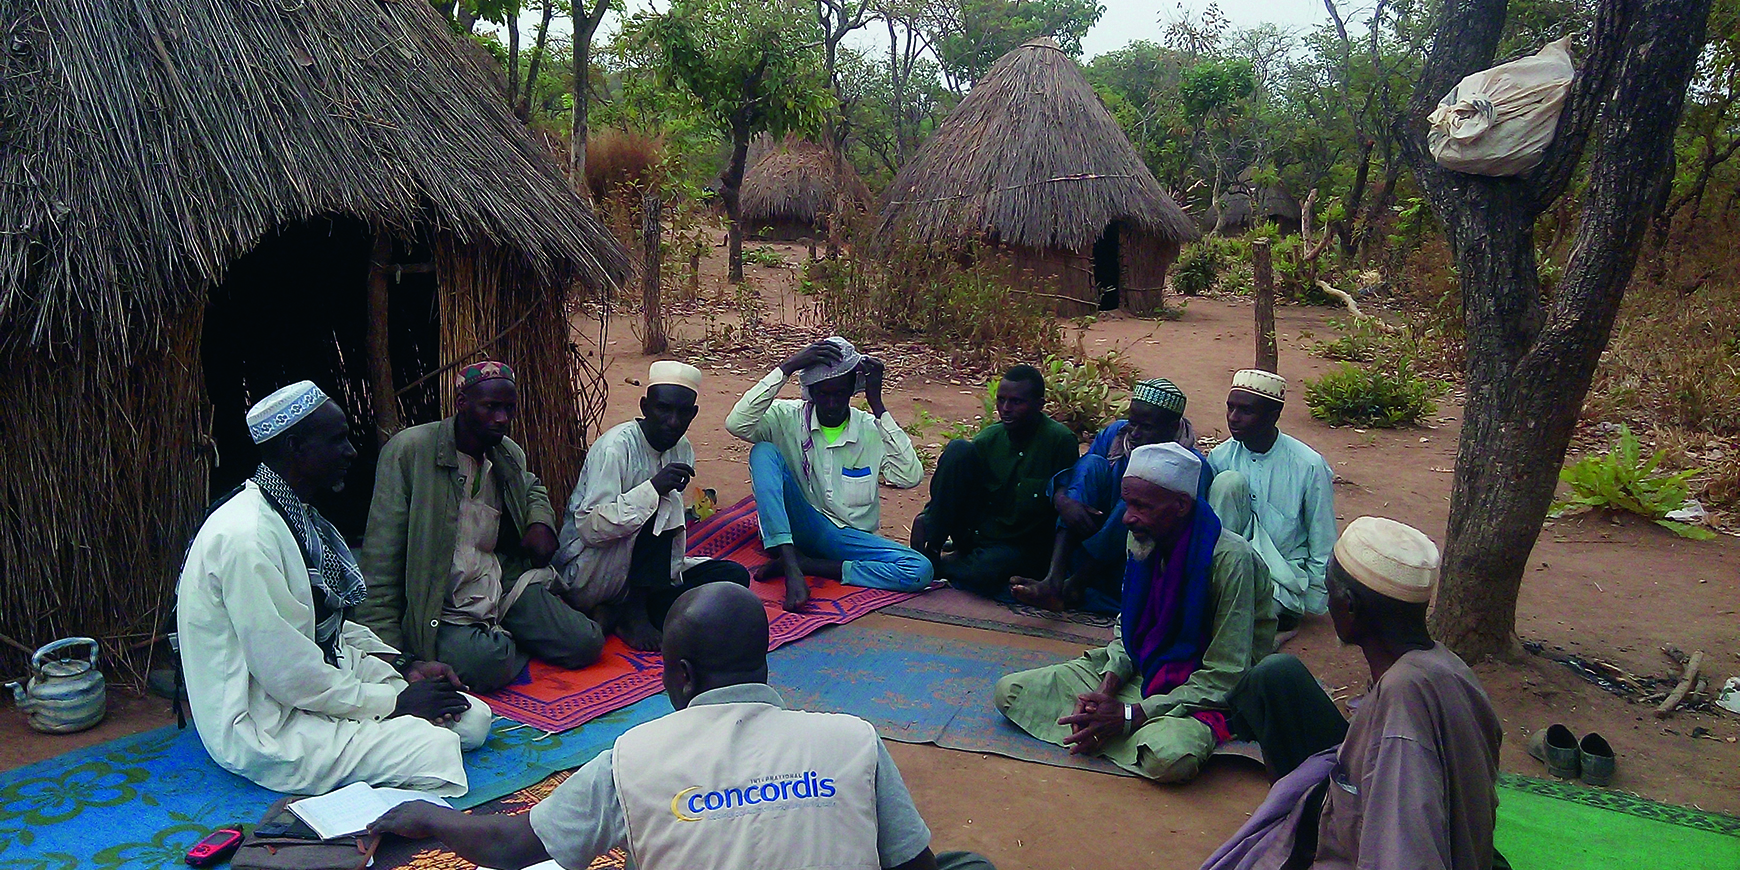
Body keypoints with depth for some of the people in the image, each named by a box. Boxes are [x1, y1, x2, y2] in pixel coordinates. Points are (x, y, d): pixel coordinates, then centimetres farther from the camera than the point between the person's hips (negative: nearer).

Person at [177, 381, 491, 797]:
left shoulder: (300, 514, 9)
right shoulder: (247, 536, -23)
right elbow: (287, 672, -24)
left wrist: (403, 666, 4)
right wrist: (395, 702, -15)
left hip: (324, 681, 10)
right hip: (266, 730, -10)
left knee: (473, 719, -2)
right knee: (435, 750, -27)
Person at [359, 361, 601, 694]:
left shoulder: (510, 454, 9)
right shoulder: (408, 451, -11)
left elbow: (532, 487, 36)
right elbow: (382, 561, -12)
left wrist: (541, 521, 9)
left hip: (505, 584, 6)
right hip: (440, 606, -6)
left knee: (585, 644, -12)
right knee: (487, 662, -36)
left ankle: (504, 639, 13)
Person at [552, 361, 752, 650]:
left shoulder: (683, 450, 3)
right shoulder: (616, 446, -19)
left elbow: (675, 529, 7)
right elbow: (589, 527, -27)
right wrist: (653, 488, -33)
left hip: (639, 575, 7)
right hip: (589, 577, -7)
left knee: (734, 575, -9)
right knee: (662, 507, -28)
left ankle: (630, 613, -12)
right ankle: (634, 612, -17)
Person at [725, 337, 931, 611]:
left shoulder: (872, 431, 0)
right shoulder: (787, 417, -2)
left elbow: (910, 477, -16)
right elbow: (736, 424, -21)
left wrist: (878, 406, -17)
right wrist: (786, 368, -23)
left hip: (850, 537, 1)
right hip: (800, 525, -1)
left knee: (920, 570, -27)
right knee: (764, 451, -24)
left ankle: (805, 563, -21)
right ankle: (792, 569, -34)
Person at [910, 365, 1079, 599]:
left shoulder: (1061, 441, -13)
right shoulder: (988, 439, -2)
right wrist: (926, 518, -15)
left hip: (1022, 546, -3)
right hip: (976, 533, 3)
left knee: (983, 572, -38)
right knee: (959, 449, -17)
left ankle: (937, 565, -4)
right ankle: (931, 548, -16)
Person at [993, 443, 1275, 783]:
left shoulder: (1229, 558, -24)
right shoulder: (1142, 540, -3)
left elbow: (1224, 678, -22)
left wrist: (1130, 715, -24)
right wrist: (1107, 687, -11)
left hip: (1201, 691, -5)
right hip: (1142, 670, 5)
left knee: (1169, 756, -40)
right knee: (1009, 692, -6)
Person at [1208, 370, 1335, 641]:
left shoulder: (1309, 466, -13)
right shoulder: (1221, 457, -3)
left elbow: (1323, 547, -6)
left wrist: (1314, 604, -6)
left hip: (1283, 571, -5)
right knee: (1229, 481, -21)